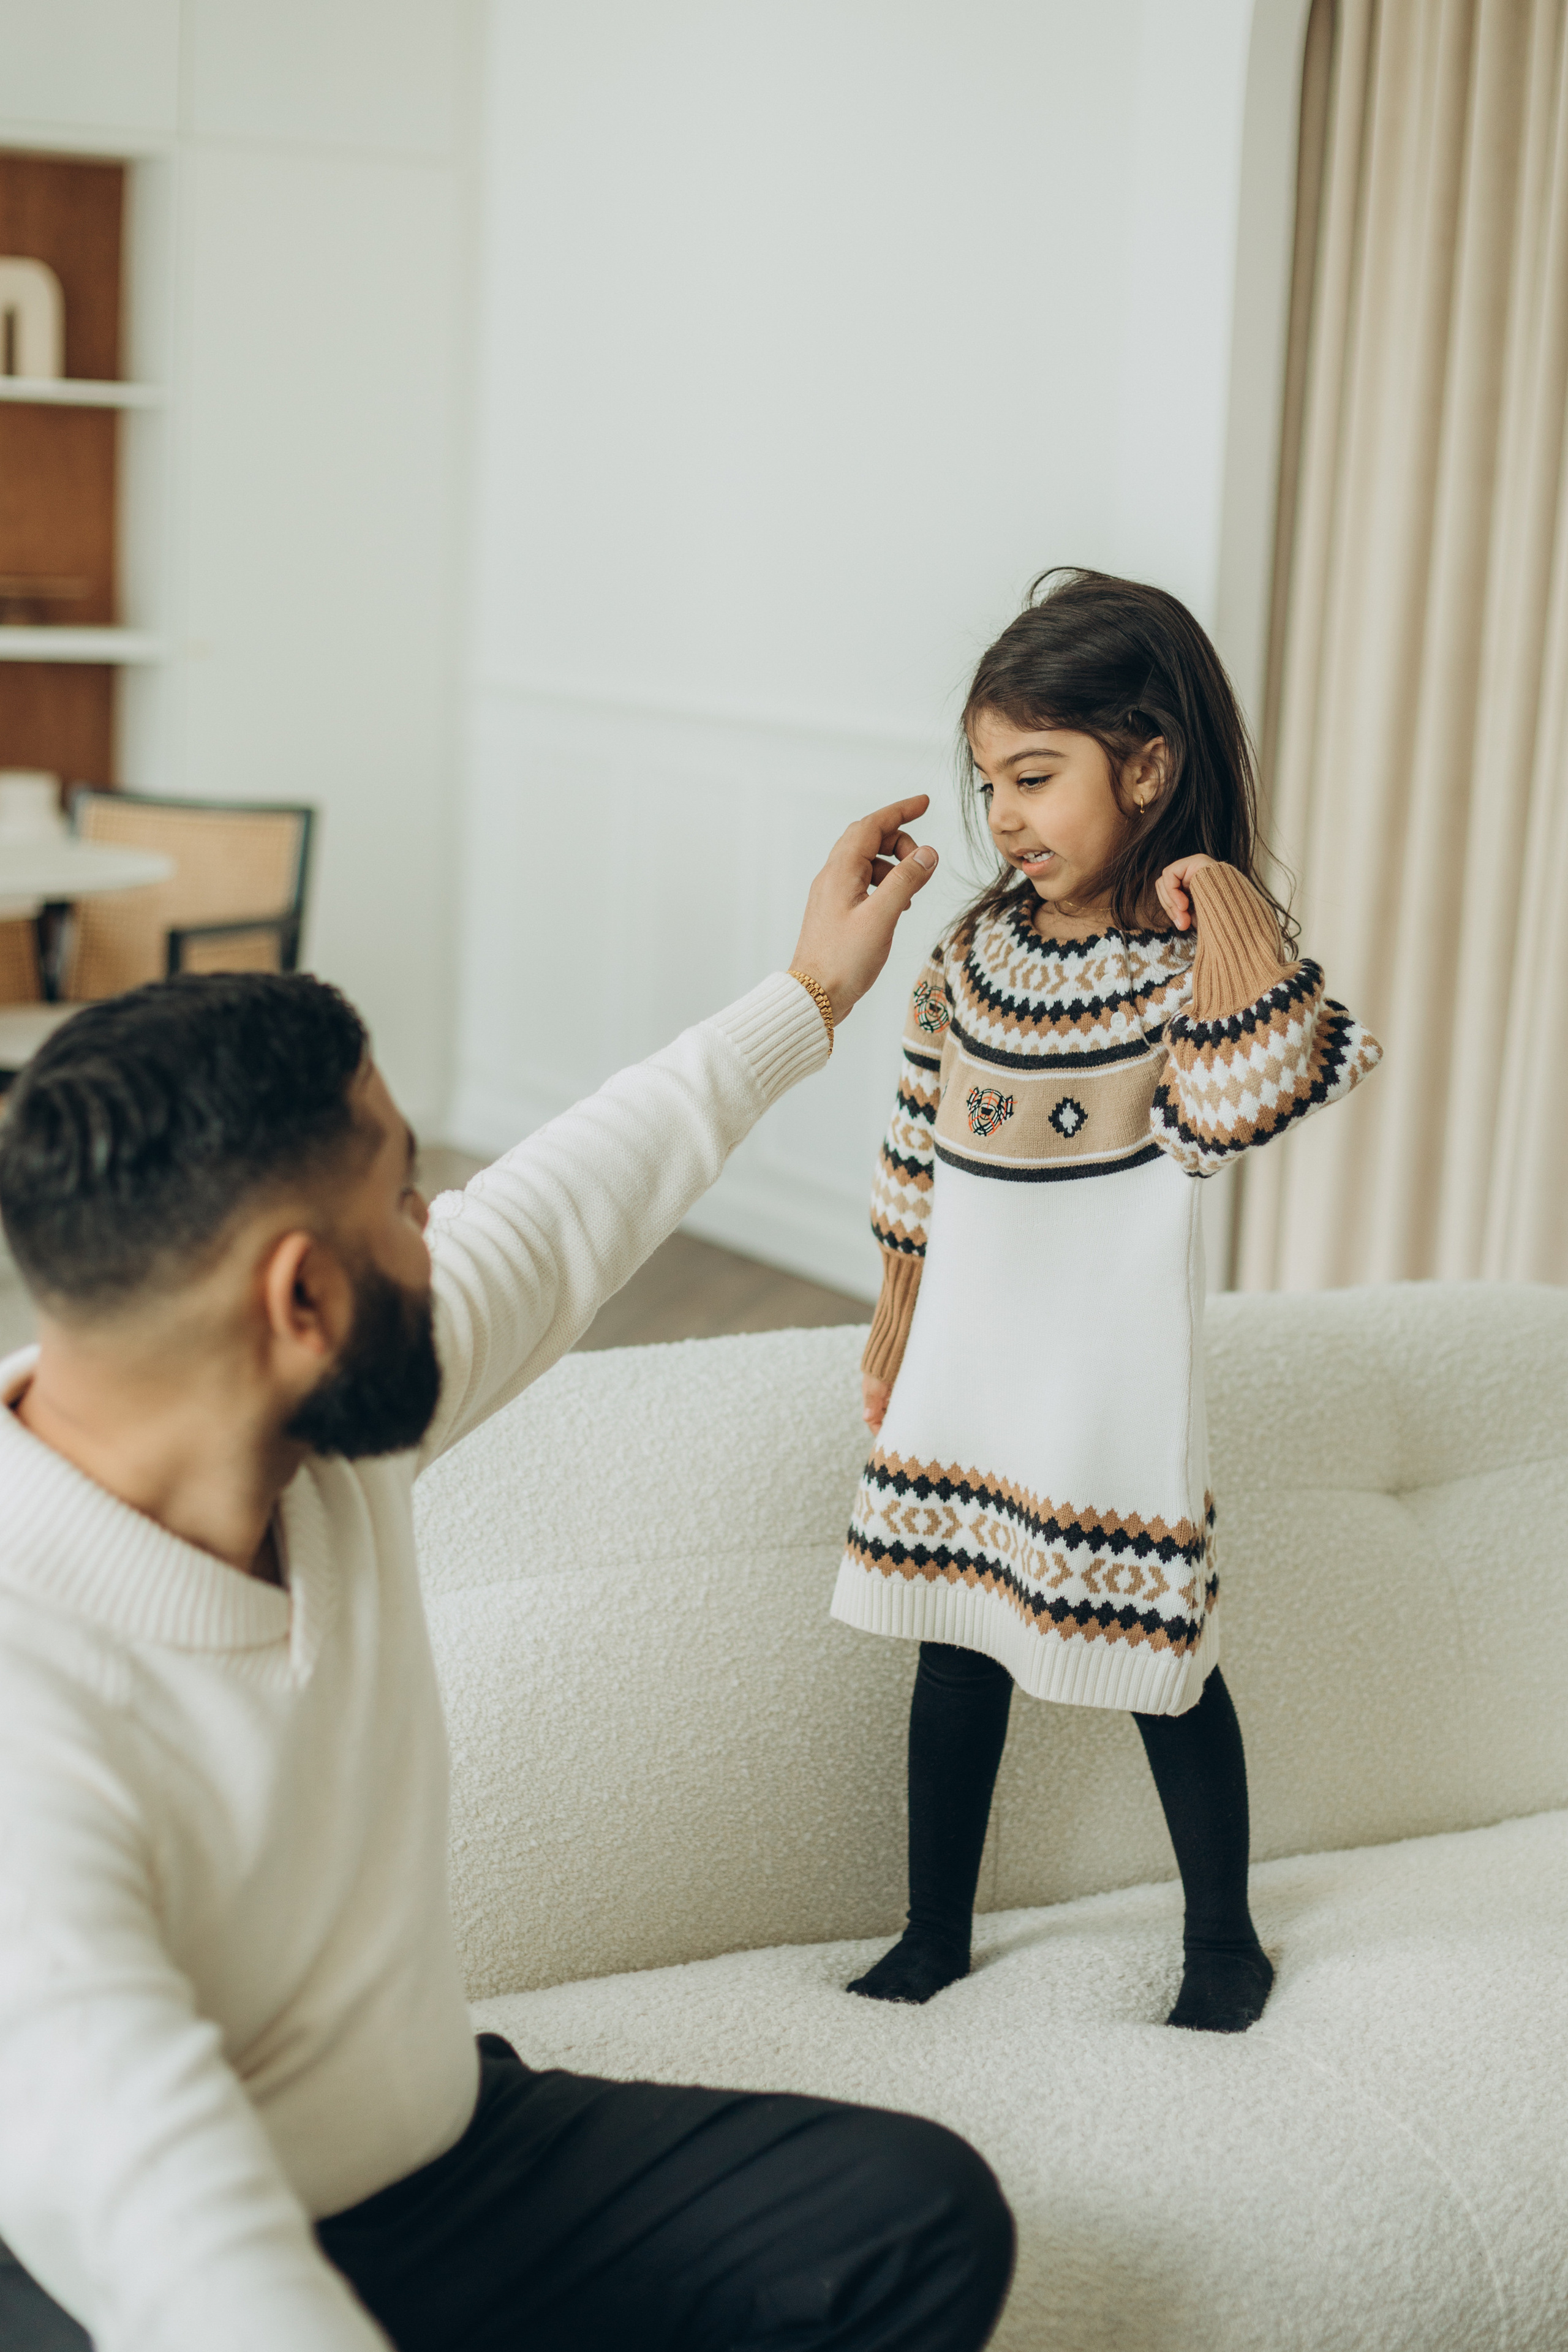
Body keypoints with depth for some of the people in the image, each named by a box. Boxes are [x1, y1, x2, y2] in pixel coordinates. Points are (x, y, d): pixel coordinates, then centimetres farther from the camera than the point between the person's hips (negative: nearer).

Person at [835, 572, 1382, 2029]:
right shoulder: (977, 944, 4)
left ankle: (1223, 1945, 27)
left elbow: (1240, 1112, -30)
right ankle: (934, 1936, 29)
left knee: (1162, 1656, 6)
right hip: (966, 1363, 6)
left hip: (1109, 1376, -5)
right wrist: (897, 1311, 16)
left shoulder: (1189, 948, -13)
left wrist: (1238, 929, -35)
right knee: (957, 1648, 14)